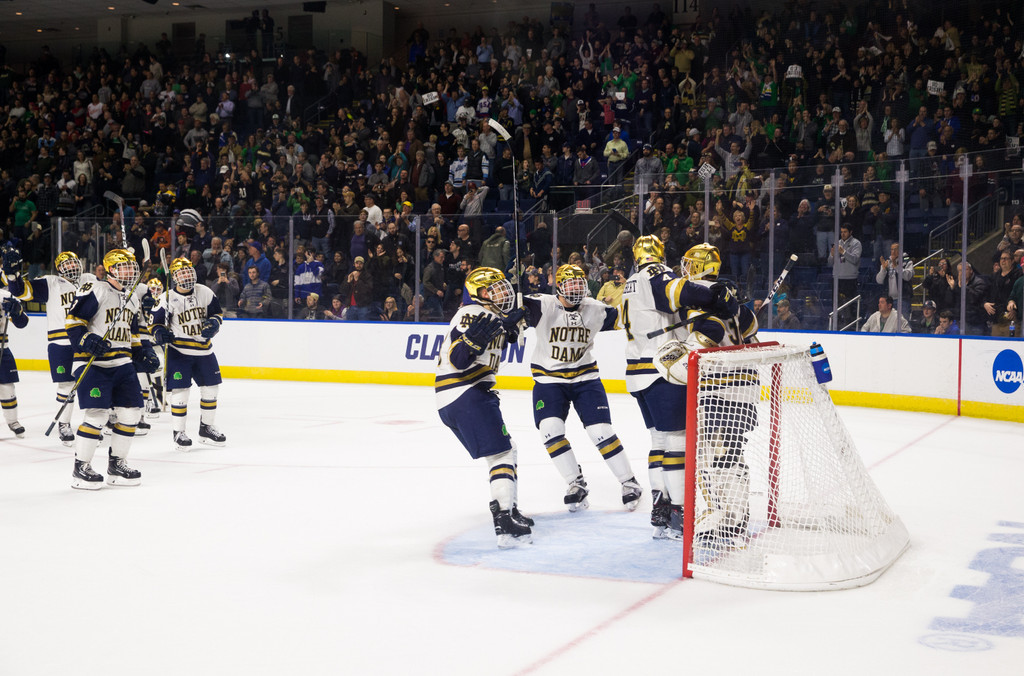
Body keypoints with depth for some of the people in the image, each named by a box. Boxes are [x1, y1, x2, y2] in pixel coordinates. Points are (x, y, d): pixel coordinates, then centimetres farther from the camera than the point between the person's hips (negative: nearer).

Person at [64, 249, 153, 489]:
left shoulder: (131, 298, 18)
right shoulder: (95, 290, -9)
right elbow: (73, 319, -13)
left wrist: (142, 352, 14)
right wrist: (86, 340, -26)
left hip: (122, 364, 8)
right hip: (93, 363, -8)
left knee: (131, 412, 5)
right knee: (96, 413, -14)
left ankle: (116, 464, 18)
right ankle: (80, 468, -1)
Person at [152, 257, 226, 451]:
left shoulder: (205, 292, 1)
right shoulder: (167, 298, -10)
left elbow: (216, 312, 13)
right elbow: (156, 322, -5)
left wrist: (214, 323, -8)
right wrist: (159, 333, -25)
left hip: (203, 349, 5)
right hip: (178, 351, -5)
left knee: (211, 388, 10)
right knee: (180, 390, -9)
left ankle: (206, 428, 26)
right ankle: (178, 432, 4)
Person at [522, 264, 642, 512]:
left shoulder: (595, 309, -3)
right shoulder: (542, 306, -14)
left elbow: (623, 318, 10)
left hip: (585, 377, 1)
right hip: (548, 379, -1)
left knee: (601, 431, -5)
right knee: (550, 430, -15)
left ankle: (630, 482, 8)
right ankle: (577, 483, 1)